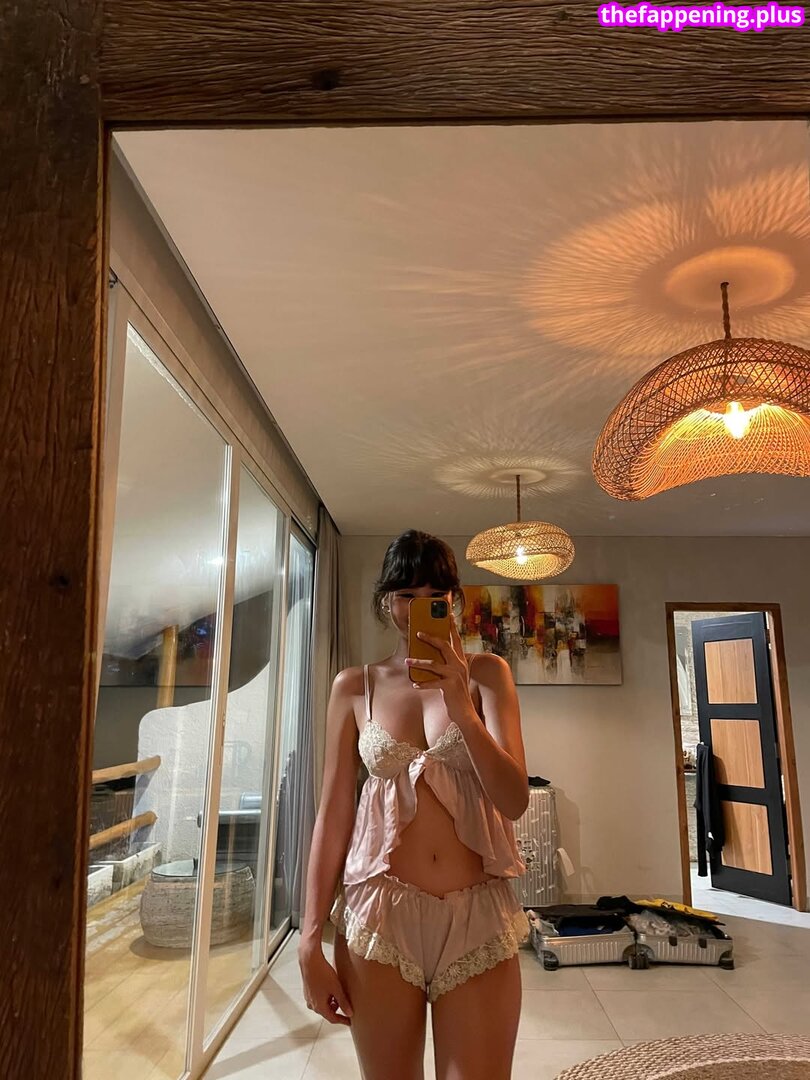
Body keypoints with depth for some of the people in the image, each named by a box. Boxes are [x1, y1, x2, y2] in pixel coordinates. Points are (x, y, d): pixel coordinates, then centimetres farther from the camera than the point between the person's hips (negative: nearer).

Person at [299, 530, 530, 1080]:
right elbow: (333, 813, 3)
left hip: (478, 913, 0)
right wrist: (311, 939, 1)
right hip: (379, 911, 1)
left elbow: (515, 801, -7)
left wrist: (461, 707, -21)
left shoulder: (486, 673, 0)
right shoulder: (355, 687, 2)